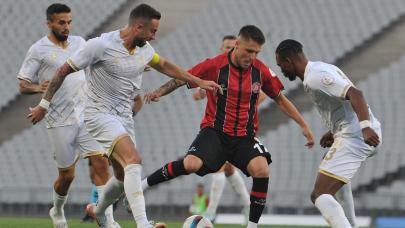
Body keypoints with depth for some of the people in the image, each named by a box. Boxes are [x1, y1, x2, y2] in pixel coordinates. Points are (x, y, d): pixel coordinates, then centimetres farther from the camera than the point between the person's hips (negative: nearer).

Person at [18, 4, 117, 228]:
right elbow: (23, 85, -3)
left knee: (101, 162, -11)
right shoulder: (38, 50, -4)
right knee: (67, 175, 4)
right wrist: (38, 88, -24)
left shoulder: (79, 42, 11)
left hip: (86, 115, 4)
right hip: (60, 122, -4)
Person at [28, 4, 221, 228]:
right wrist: (45, 104, -7)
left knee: (124, 176, 13)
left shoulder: (144, 49, 2)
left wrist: (199, 82, 21)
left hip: (124, 117, 8)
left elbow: (164, 66, 23)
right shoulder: (101, 45, -19)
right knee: (134, 160, -26)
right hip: (100, 114, -8)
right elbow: (64, 70, -11)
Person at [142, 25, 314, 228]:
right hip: (215, 132, -3)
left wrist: (303, 125, 11)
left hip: (245, 137, 3)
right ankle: (141, 185, -7)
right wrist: (158, 92, -18)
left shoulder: (260, 70, 0)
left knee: (262, 170, -25)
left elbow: (280, 99, 13)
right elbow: (181, 79, -1)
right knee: (191, 164, -29)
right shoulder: (215, 65, -8)